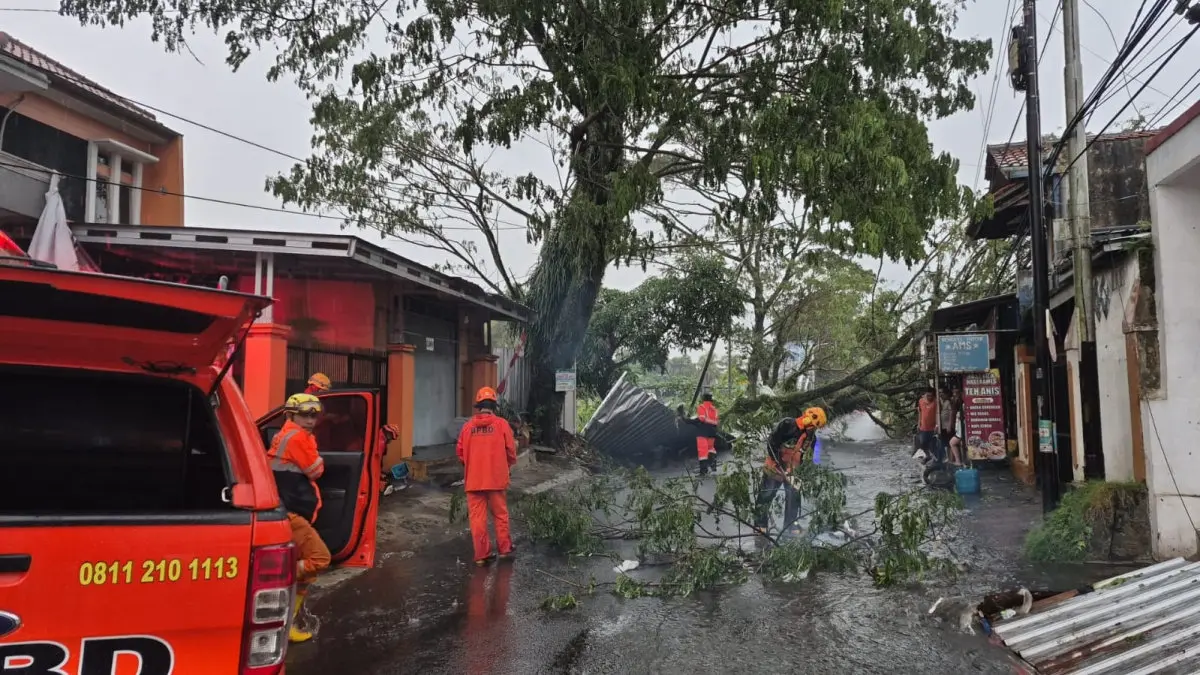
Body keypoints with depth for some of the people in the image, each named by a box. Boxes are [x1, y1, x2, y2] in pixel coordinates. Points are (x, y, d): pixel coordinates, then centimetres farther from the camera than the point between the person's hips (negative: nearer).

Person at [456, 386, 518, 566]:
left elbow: (460, 452, 4)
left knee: (477, 517, 6)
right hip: (496, 477, -1)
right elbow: (511, 450, -2)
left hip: (473, 479, 1)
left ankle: (482, 554, 9)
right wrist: (507, 465, 19)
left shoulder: (468, 426, -1)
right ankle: (505, 549, 22)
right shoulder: (501, 424, -5)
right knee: (500, 515, 13)